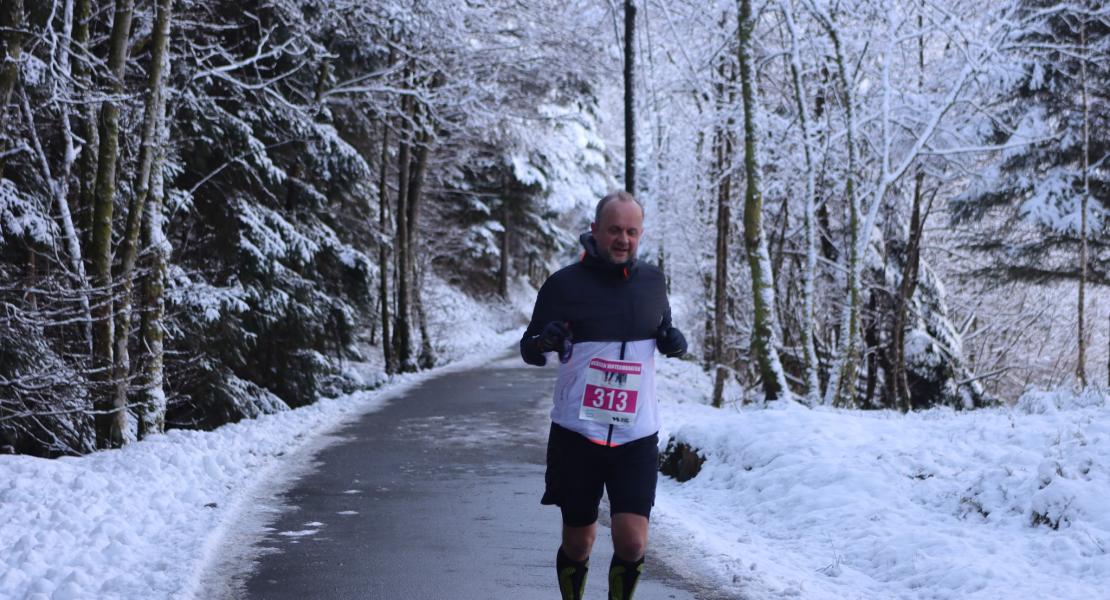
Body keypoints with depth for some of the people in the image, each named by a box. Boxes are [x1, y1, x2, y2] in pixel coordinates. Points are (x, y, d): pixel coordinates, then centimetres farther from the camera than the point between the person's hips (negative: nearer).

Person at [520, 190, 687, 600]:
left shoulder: (652, 281, 6)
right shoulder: (564, 284, -4)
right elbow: (529, 352, 1)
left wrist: (674, 342, 0)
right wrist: (545, 341, -22)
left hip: (636, 436, 2)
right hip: (576, 433, -2)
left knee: (632, 541, -10)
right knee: (578, 542, 8)